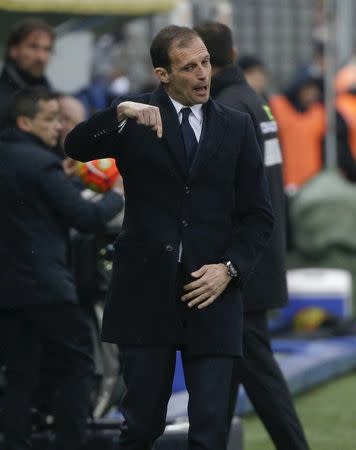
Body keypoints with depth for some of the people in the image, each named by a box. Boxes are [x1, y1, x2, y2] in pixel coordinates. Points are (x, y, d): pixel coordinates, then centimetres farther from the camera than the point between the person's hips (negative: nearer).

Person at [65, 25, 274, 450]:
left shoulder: (236, 127, 9)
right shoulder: (138, 117, 4)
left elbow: (258, 214, 9)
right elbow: (76, 147, -12)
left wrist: (230, 268, -6)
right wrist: (121, 112, -27)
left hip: (211, 291, 1)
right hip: (147, 292, -1)